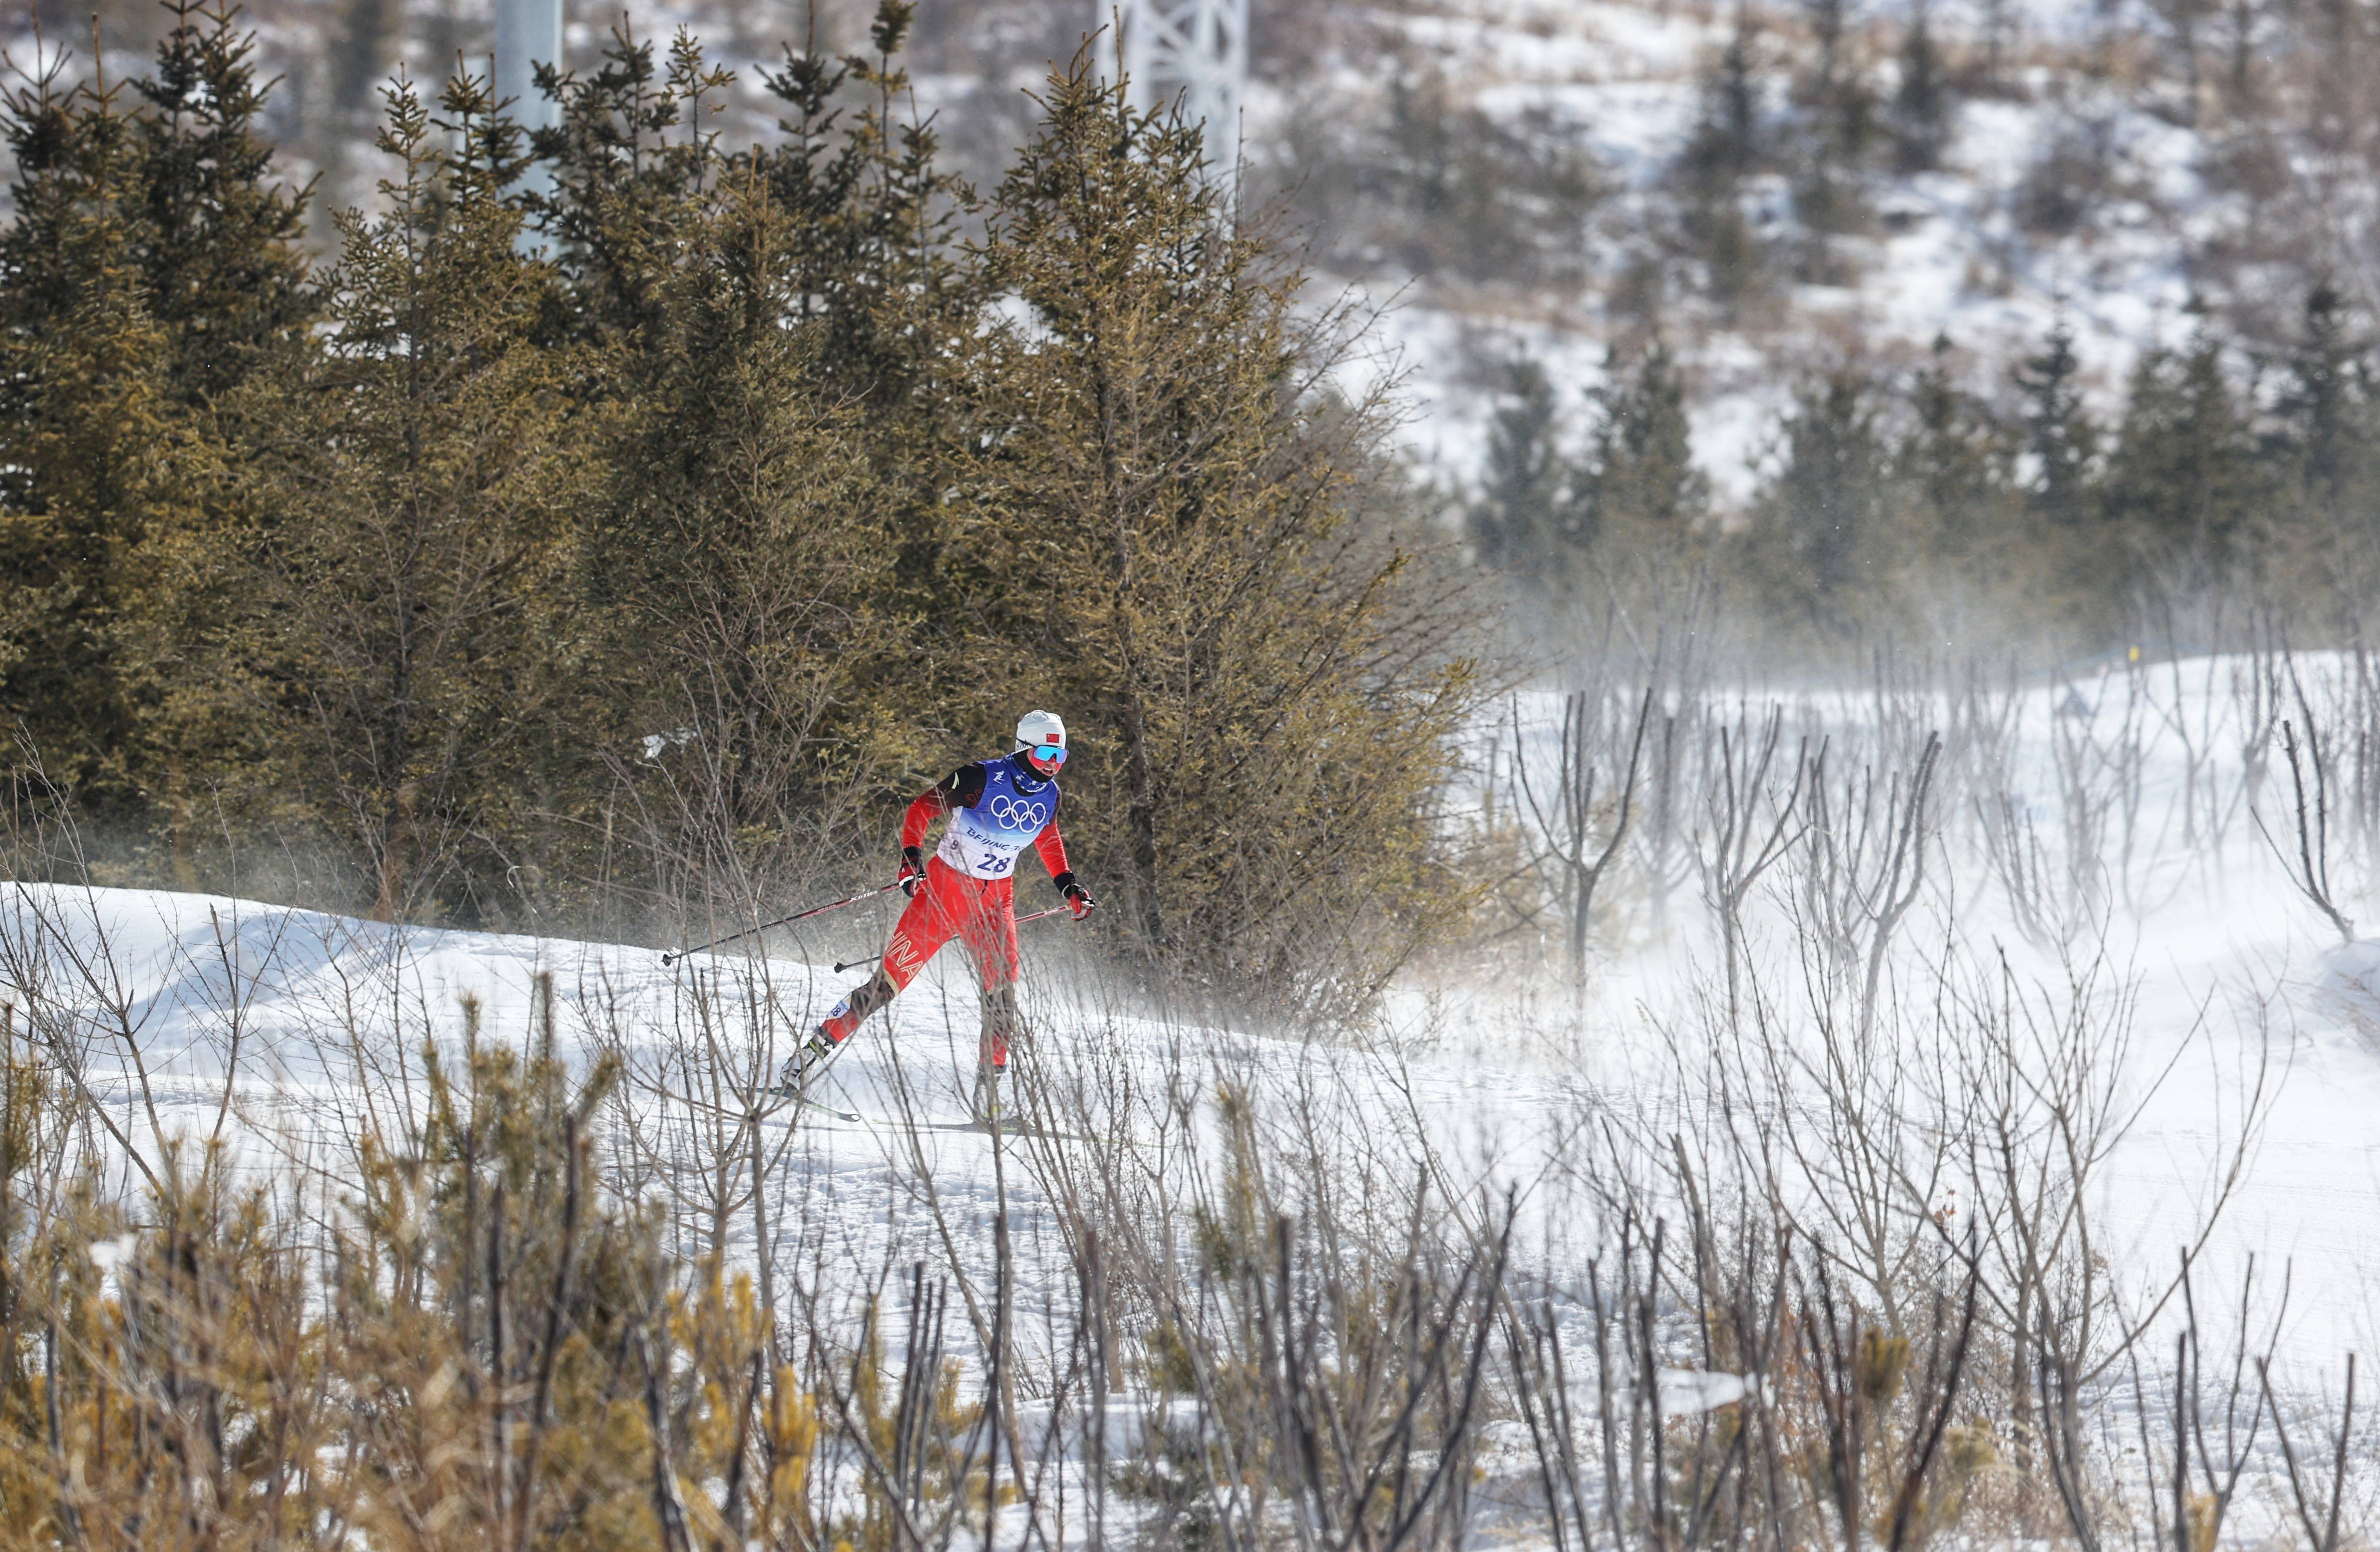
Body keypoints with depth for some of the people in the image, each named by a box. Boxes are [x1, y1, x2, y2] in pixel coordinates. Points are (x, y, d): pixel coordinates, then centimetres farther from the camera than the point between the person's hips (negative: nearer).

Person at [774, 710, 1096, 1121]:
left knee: (1002, 994, -12)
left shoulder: (1049, 794, 0)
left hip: (994, 902, 4)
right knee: (890, 979, -6)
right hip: (944, 888, -4)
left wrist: (1069, 887, 17)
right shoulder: (982, 779, -17)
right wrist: (911, 858, -26)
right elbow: (922, 810, -13)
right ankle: (820, 1046, 5)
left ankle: (989, 1093, -6)